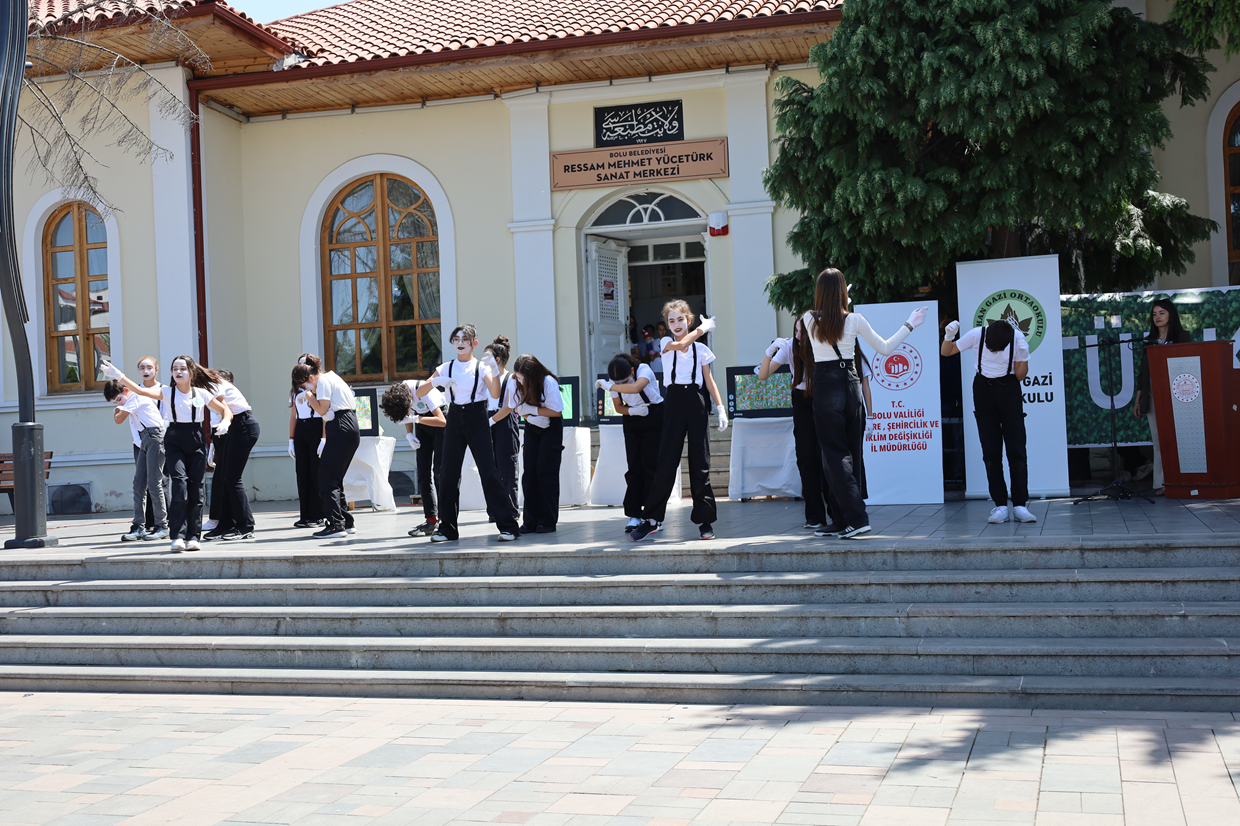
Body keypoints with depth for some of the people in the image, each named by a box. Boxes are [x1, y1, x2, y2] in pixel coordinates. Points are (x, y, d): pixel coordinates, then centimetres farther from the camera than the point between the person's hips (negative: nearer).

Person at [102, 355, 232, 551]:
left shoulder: (202, 394, 7)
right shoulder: (167, 392, 3)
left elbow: (226, 411, 13)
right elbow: (141, 391, -12)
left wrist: (225, 422, -9)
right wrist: (120, 377, -25)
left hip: (196, 442, 2)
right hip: (174, 441, -2)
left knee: (195, 488, -2)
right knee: (180, 484, -17)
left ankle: (193, 537, 5)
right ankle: (177, 536, -15)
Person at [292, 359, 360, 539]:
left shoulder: (323, 381, -5)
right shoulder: (331, 378, 24)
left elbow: (323, 410, -11)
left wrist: (310, 397, 1)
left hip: (340, 430, -10)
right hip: (351, 431, 10)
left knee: (327, 479, -9)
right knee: (335, 479, 13)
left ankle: (335, 525, -13)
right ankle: (346, 523, 15)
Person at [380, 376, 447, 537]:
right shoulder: (396, 394, -13)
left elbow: (442, 421, -32)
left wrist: (415, 419, -37)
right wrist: (409, 434, -9)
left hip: (440, 424, -6)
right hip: (422, 426, 6)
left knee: (439, 472, -14)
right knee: (423, 474, 0)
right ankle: (430, 520, 1)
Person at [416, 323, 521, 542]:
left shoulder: (482, 367, 0)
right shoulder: (445, 369, 8)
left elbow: (495, 394, -14)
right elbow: (420, 393, 6)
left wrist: (494, 371, -28)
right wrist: (434, 382, -14)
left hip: (477, 419, -3)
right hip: (454, 419, 3)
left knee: (488, 473, -8)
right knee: (449, 475, 4)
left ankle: (508, 525, -3)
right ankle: (447, 528, 14)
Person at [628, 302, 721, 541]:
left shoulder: (701, 349, 11)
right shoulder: (666, 343, 8)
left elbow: (709, 381, 9)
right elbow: (680, 344, -15)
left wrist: (721, 407, -2)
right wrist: (703, 327, -5)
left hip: (696, 403, 1)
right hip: (674, 402, -1)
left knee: (700, 462, 2)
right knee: (667, 461, -3)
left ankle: (705, 519, 7)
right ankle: (651, 519, 1)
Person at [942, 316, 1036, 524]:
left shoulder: (1018, 339, -16)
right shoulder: (978, 334, -13)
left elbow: (1020, 376, -10)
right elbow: (946, 352, -2)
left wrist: (1023, 357, -28)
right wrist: (948, 336, -22)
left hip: (1009, 390, -1)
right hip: (983, 389, 1)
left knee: (1016, 449, -6)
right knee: (991, 451, -1)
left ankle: (1020, 505, -4)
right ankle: (1000, 506, 2)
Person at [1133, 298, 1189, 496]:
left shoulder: (1182, 338, 5)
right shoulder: (1149, 341, 16)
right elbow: (1143, 372, 16)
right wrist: (1138, 399, 13)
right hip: (1153, 398, 3)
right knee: (1158, 441, 0)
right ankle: (1160, 483, -1)